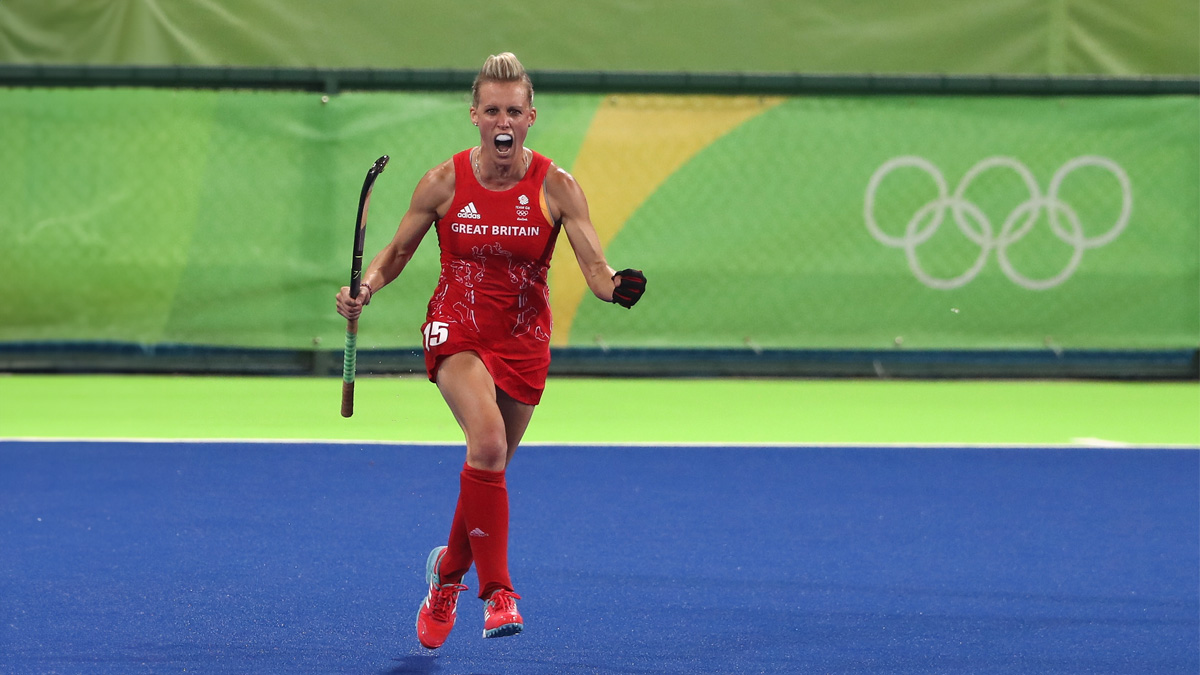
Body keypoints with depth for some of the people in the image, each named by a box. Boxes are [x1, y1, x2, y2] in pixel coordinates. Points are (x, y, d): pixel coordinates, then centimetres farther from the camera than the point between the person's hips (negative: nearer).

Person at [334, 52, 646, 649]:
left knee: (488, 469, 11)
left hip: (522, 342, 2)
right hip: (456, 332, -2)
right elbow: (397, 252, 5)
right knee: (488, 440, -28)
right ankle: (497, 592, -24)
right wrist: (365, 288, -14)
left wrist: (616, 286, -35)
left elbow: (595, 268, -13)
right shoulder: (444, 182, -8)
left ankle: (448, 568, 43)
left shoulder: (556, 188, -9)